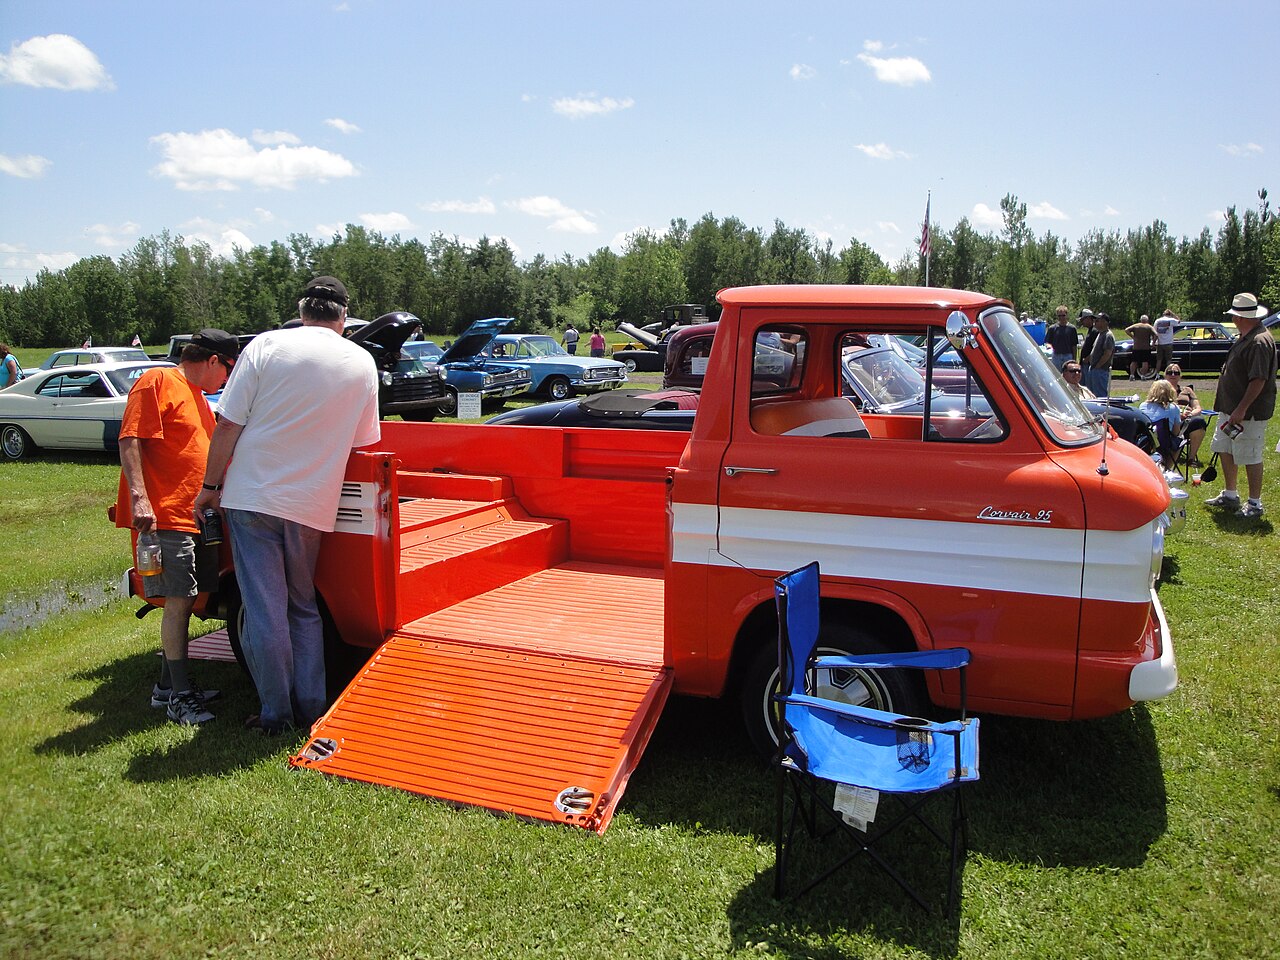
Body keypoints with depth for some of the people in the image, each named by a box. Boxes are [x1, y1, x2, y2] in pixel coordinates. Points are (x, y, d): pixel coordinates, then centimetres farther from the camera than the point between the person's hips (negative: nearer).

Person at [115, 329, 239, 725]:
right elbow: (130, 440, -16)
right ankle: (179, 696, 0)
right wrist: (139, 497, -24)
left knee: (186, 600, 12)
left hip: (197, 516, 9)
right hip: (166, 515, -9)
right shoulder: (157, 382, -6)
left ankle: (167, 685, 22)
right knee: (178, 600, -7)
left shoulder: (197, 396, 23)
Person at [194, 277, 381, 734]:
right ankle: (310, 708, 20)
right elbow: (362, 441, 12)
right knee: (303, 606, 18)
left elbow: (228, 425, -7)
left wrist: (210, 485, 4)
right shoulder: (362, 363, 4)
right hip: (312, 504, 3)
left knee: (264, 609, 5)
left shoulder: (265, 345, -5)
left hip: (252, 495, -3)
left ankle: (276, 712, 13)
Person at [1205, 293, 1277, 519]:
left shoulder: (1259, 342, -21)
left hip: (1249, 413, -10)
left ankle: (1255, 504, 8)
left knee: (1250, 458, -2)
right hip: (1231, 408, 10)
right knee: (1225, 450, 18)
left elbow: (1259, 380, -26)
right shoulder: (1245, 338, 12)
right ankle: (1229, 495, 31)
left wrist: (1242, 409, -27)